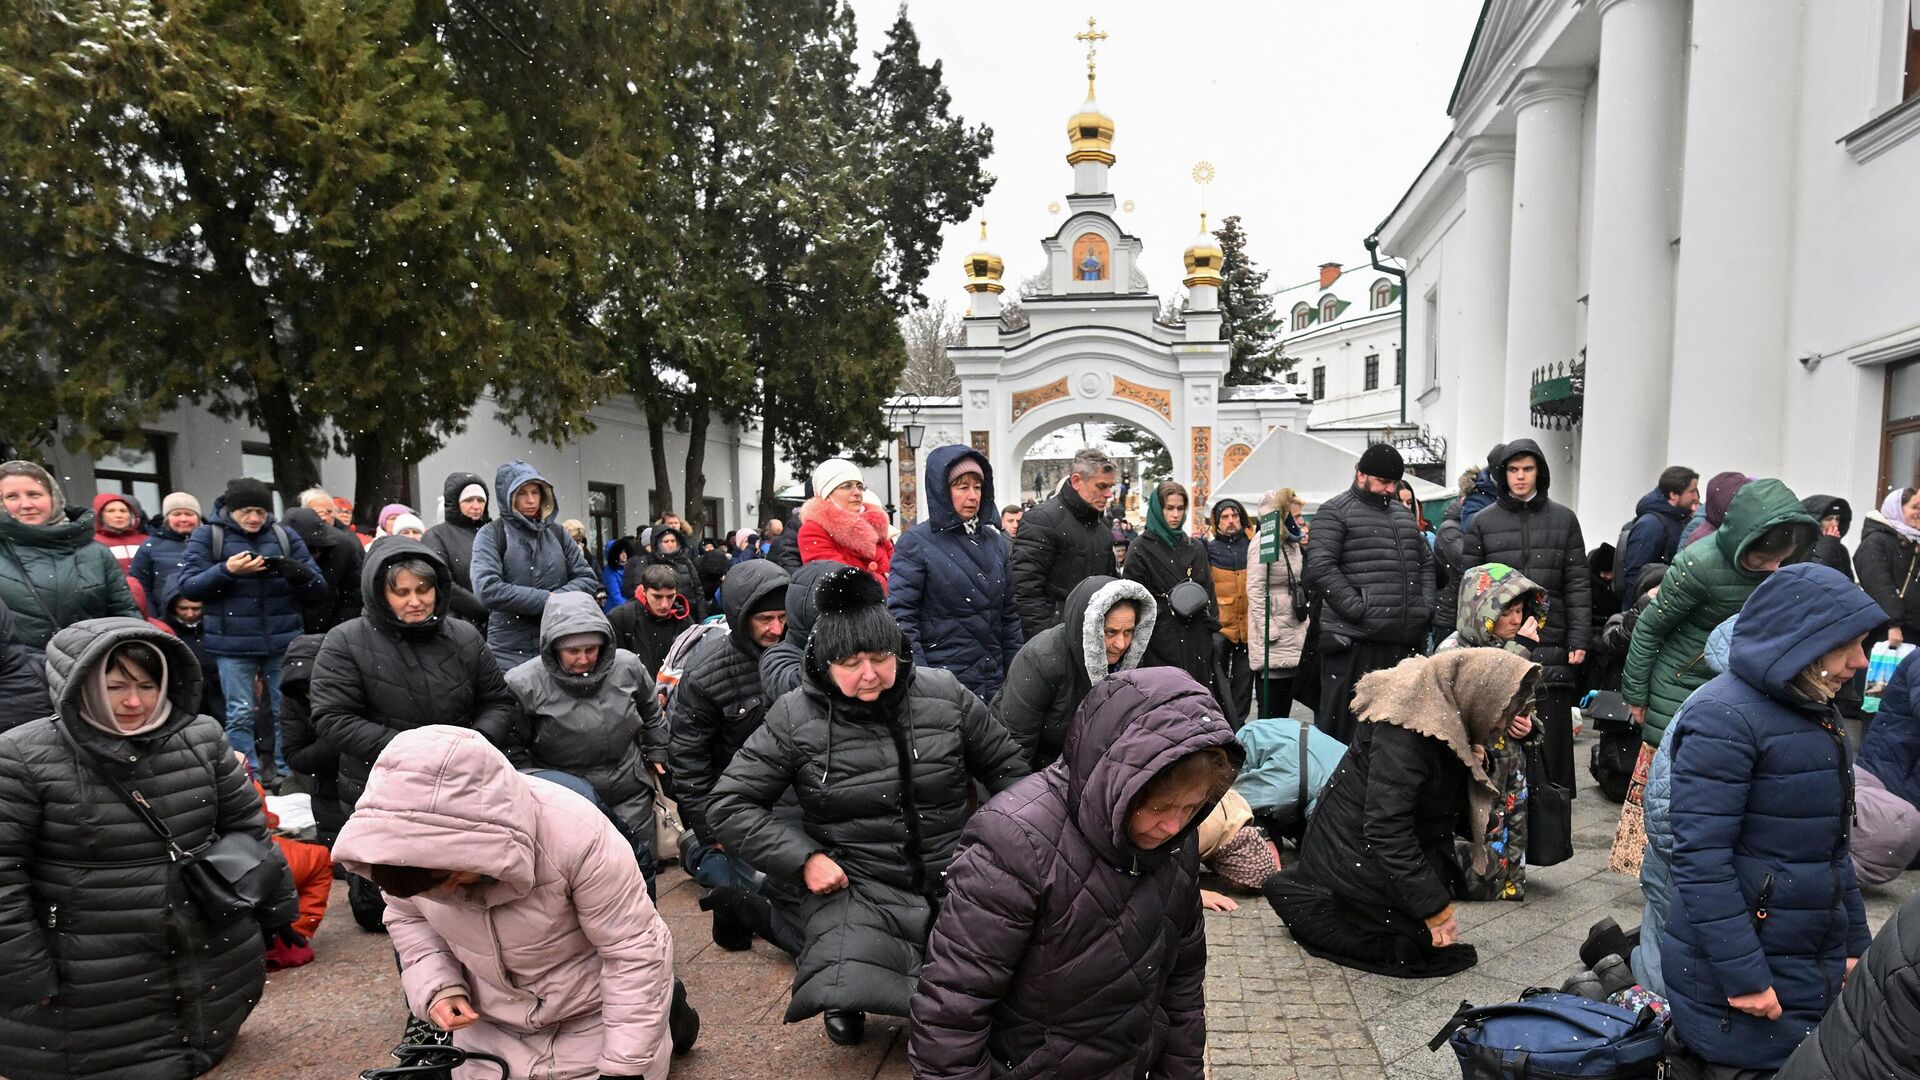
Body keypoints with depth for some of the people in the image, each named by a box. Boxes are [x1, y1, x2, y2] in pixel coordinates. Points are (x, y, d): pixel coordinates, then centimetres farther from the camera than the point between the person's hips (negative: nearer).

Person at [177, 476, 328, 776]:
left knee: (286, 712, 5)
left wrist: (300, 573, -17)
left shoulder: (285, 535, 7)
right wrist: (226, 570, -19)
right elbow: (188, 587, -4)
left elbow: (319, 591, 5)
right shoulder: (207, 535, 3)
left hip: (284, 640, 2)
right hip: (233, 643, -1)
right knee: (240, 715, 2)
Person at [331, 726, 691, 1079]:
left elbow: (634, 952, -26)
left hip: (591, 1016, -5)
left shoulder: (577, 837, -37)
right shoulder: (411, 842, -21)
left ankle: (665, 1007, 30)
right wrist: (437, 987, -14)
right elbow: (406, 917, 3)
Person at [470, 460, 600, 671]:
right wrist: (546, 599, -12)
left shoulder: (557, 533, 10)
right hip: (510, 654, -3)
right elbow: (487, 590, -14)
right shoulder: (491, 535, -1)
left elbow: (589, 579, 9)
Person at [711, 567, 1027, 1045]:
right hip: (859, 888, -2)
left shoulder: (944, 694, -1)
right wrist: (803, 858, -10)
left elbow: (1005, 766, 13)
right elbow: (731, 804, -2)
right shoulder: (795, 718, -6)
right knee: (844, 998, -28)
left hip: (956, 878, 3)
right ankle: (846, 997, 10)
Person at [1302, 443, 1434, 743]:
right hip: (1355, 640, -7)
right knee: (1342, 722, -2)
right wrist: (1358, 609, -17)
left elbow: (1426, 563, 27)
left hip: (1405, 640, 7)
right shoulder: (1335, 512, -2)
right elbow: (1320, 567, -13)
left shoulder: (1403, 514, 21)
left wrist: (1426, 606, 10)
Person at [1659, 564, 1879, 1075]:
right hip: (1742, 964, -8)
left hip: (1816, 966, 8)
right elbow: (1700, 858, -23)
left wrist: (1854, 942, 17)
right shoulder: (1724, 717, -19)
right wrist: (1743, 974, -22)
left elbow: (1831, 844, 19)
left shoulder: (1817, 712, 10)